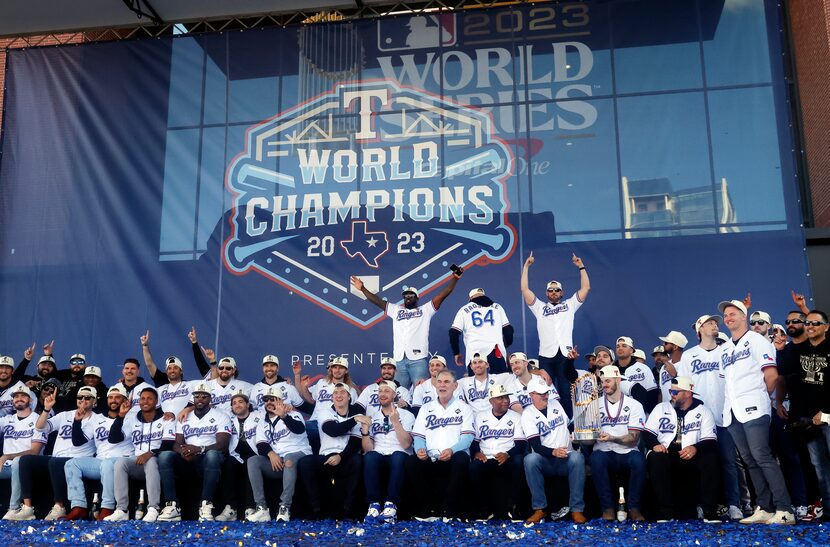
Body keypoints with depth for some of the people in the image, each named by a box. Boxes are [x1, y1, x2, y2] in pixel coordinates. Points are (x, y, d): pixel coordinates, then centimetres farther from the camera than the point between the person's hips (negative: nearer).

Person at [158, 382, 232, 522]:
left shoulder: (221, 417, 6)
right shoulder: (184, 418, 20)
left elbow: (222, 445, -7)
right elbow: (177, 444, 10)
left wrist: (199, 449, -24)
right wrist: (183, 451, -16)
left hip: (208, 459, -3)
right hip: (186, 460, 4)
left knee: (213, 455, -39)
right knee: (164, 456, -26)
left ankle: (206, 506, -38)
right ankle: (172, 506, -30)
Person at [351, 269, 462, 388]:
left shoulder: (425, 310, 14)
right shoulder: (396, 310, 22)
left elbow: (443, 295, 8)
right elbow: (377, 301, 22)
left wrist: (454, 279, 1)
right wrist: (363, 288, 18)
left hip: (418, 358, -3)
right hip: (399, 359, 3)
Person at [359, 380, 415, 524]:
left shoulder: (406, 415, 10)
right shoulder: (371, 416, 17)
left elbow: (406, 444, -6)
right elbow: (367, 449, 5)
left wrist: (395, 421, -13)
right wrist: (365, 429, -10)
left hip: (399, 458, -1)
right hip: (378, 459, 1)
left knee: (397, 456, -37)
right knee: (370, 456, -34)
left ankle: (391, 505, -36)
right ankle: (374, 505, -32)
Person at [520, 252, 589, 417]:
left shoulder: (570, 305, 18)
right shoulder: (539, 307, 17)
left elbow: (585, 288, 14)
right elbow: (525, 289, 11)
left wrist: (581, 266, 11)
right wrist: (526, 266, 9)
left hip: (565, 354, 0)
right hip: (546, 355, 0)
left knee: (566, 392, 1)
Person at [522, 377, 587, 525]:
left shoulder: (555, 404, 13)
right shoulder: (528, 414, -2)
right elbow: (536, 446, -13)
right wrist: (553, 452, -30)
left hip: (566, 459, 2)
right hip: (544, 461, -2)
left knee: (577, 457, -33)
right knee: (530, 460, -35)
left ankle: (577, 509, -28)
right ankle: (540, 509, -24)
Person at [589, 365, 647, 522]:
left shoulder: (634, 405, 5)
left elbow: (634, 438, -5)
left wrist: (612, 438, -23)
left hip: (626, 453, -1)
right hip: (605, 453, 1)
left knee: (638, 459, -34)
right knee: (596, 458, -34)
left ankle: (634, 507, -17)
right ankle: (607, 508, -22)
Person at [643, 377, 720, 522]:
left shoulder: (703, 412, 8)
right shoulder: (661, 408, 14)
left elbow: (710, 441, -2)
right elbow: (648, 433, 8)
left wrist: (696, 448, -24)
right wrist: (655, 444, -15)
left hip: (692, 457, -1)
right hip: (666, 455, 1)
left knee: (711, 458, -31)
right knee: (655, 458, -33)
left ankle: (710, 512, -22)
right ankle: (666, 513, -28)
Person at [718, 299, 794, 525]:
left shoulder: (756, 340, 0)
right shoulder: (726, 349, 21)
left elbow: (771, 375, -6)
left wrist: (760, 396, 4)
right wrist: (729, 403, 13)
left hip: (752, 410, -7)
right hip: (732, 412, 7)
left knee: (762, 457, -13)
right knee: (750, 461, 7)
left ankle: (784, 510, -10)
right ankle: (765, 509, 11)